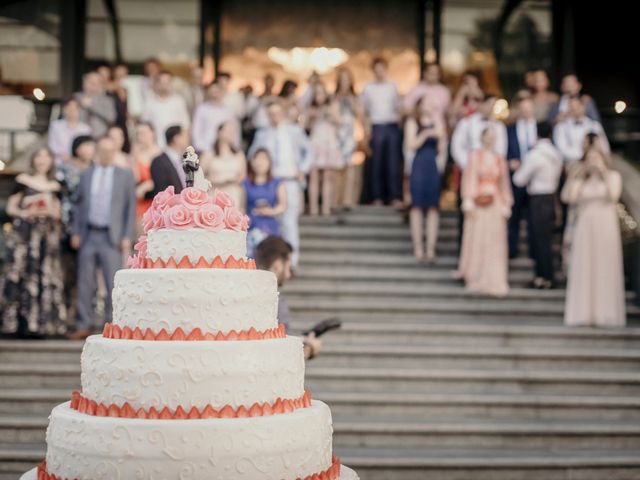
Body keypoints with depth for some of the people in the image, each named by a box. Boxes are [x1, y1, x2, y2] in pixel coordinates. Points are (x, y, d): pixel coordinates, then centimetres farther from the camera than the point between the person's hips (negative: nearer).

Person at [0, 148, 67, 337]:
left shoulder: (55, 187, 14)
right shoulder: (22, 181, 5)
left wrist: (50, 212, -4)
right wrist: (24, 213, -15)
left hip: (47, 235, 3)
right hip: (24, 233, -3)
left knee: (44, 277, -2)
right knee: (20, 275, -9)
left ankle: (37, 324, 3)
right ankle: (20, 323, -6)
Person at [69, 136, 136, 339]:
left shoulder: (125, 176, 6)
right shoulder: (86, 175, 13)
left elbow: (131, 207, 3)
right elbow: (80, 204, 13)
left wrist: (127, 236, -5)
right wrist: (76, 232, 5)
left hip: (111, 237, -2)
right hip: (88, 235, 3)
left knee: (113, 284, -6)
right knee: (85, 283, 4)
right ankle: (84, 326, 10)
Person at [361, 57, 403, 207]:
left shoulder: (392, 86, 12)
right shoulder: (368, 88, 10)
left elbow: (398, 107, 13)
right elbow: (364, 110, 10)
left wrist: (399, 123, 0)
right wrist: (367, 127, -2)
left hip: (392, 126, 0)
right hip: (376, 127, 0)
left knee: (394, 162, -7)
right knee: (377, 163, -1)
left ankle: (395, 197, -7)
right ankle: (377, 197, 3)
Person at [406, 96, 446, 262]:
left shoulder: (438, 122, 11)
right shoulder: (412, 122, 7)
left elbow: (441, 147, 7)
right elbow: (411, 145, -4)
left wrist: (440, 131, -5)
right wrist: (426, 133, -13)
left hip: (435, 167, 2)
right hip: (418, 166, -2)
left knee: (433, 207, -2)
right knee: (417, 206, -2)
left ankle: (431, 248, 0)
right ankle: (418, 248, 1)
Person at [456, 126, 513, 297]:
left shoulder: (499, 159, 9)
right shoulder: (475, 156, 0)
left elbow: (504, 182, 11)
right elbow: (469, 178, -4)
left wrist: (506, 204, 5)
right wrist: (468, 201, -11)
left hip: (495, 203, 3)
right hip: (478, 202, -3)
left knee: (495, 243, 1)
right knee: (475, 240, 3)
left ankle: (494, 281, 6)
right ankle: (473, 276, 18)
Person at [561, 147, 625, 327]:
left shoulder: (613, 176, 8)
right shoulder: (580, 180, 10)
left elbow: (614, 195, -11)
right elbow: (567, 197, -6)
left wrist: (603, 172, -11)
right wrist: (574, 175, -8)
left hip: (606, 229, -1)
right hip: (585, 229, 1)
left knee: (606, 270, -2)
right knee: (584, 270, -3)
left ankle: (605, 313, 1)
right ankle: (584, 314, -1)